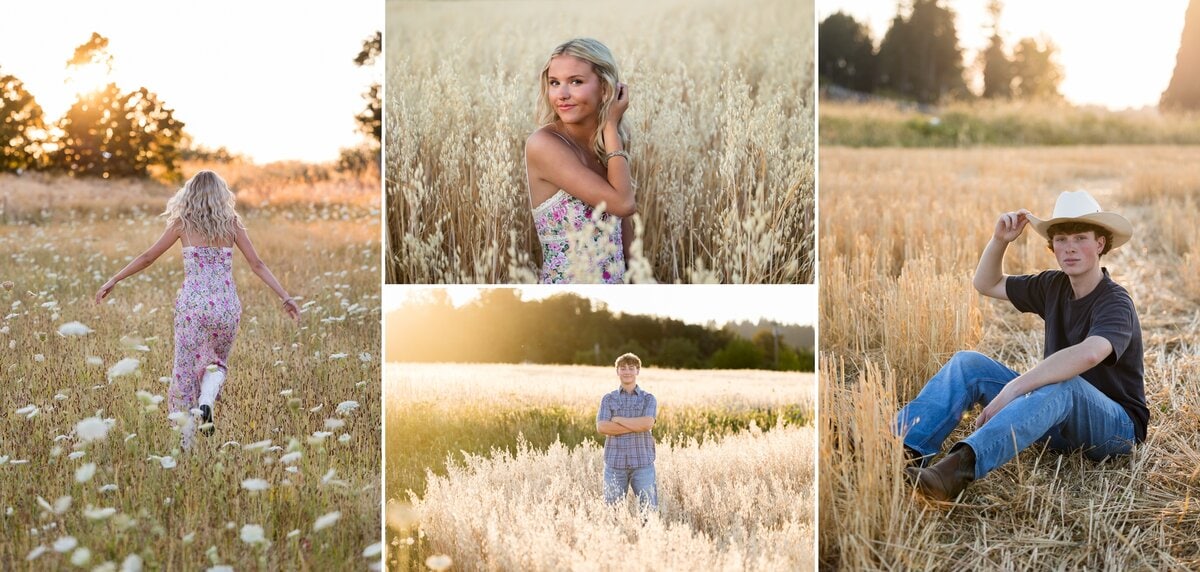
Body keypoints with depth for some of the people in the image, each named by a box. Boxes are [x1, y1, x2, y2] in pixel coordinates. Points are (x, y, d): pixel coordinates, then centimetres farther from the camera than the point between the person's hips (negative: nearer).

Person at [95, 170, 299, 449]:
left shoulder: (182, 223, 6)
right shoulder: (232, 222, 8)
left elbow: (148, 257, 9)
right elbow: (257, 264, 4)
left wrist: (113, 280, 19)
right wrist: (285, 297, 6)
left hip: (193, 304, -1)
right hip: (227, 306, 1)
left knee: (185, 371, 8)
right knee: (215, 363, 23)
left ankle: (185, 443, 6)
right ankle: (206, 401, -8)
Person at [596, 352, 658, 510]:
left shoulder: (648, 399, 7)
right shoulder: (608, 399, 8)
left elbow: (647, 423, -12)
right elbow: (601, 427, -8)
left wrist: (618, 419, -7)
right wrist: (637, 425, -11)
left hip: (643, 462, -1)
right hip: (615, 462, 1)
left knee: (649, 508, -2)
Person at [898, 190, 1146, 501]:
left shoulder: (1115, 303, -18)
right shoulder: (1054, 286, 6)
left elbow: (1088, 354, -40)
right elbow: (986, 284, 18)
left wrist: (1011, 389, -42)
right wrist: (1000, 240, -2)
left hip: (1116, 427, -7)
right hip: (1058, 423, 7)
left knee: (1061, 386, -41)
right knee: (968, 363, -8)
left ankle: (962, 466, -62)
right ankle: (904, 449, -30)